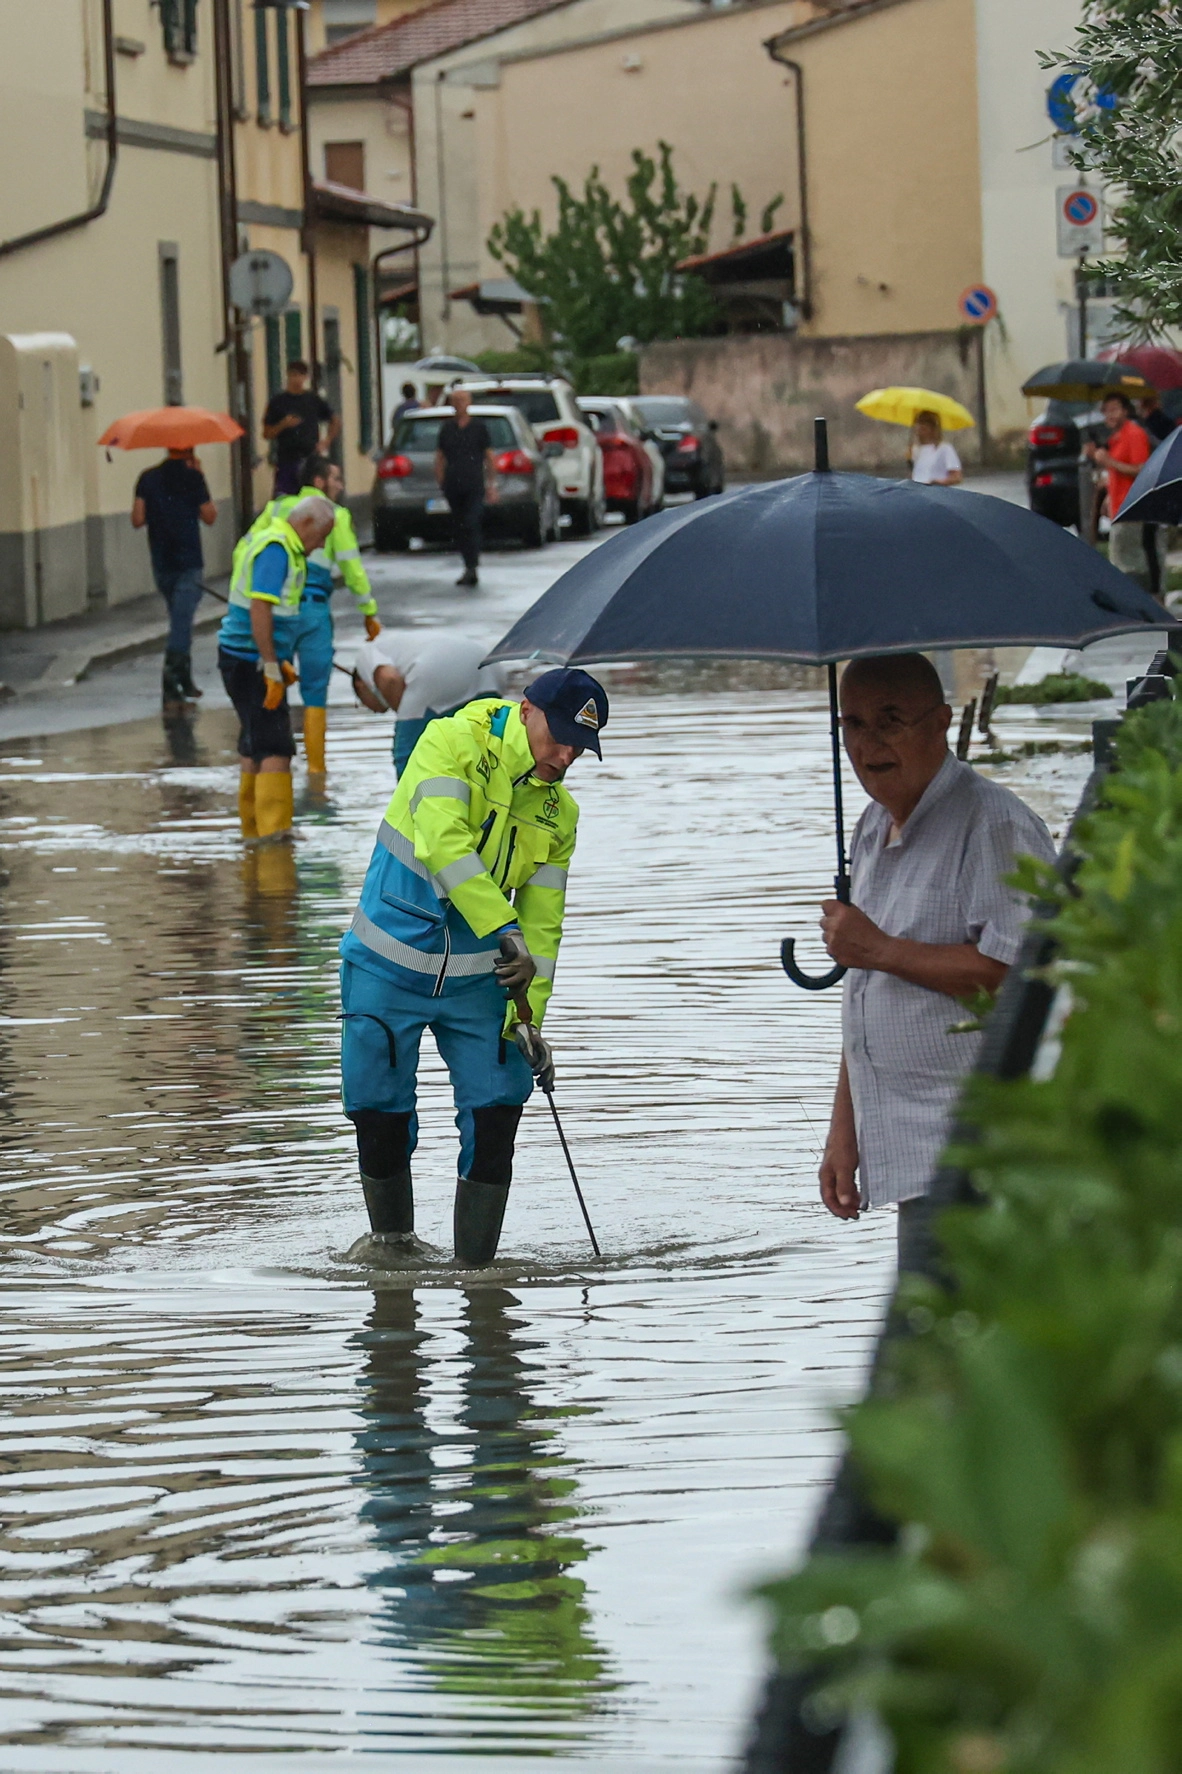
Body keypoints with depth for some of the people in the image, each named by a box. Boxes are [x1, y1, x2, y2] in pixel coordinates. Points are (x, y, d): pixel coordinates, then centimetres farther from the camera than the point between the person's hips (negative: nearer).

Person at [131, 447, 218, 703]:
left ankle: (185, 681, 20)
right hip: (188, 562, -4)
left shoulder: (148, 478, 3)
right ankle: (171, 680, -21)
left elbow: (137, 520, 0)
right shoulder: (193, 477, -8)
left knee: (180, 618, 18)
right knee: (182, 621, -8)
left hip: (161, 564, 4)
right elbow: (210, 516, -1)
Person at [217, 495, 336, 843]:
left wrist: (279, 662, 26)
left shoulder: (275, 543, 16)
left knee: (255, 745, 17)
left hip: (243, 659, 11)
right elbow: (260, 610, -24)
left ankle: (253, 828, 24)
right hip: (251, 661, -11)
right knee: (275, 749, -11)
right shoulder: (277, 549, -16)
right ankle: (273, 830, -14)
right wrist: (272, 670, -24)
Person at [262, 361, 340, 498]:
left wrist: (326, 441, 8)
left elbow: (335, 420, 21)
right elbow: (267, 434, 4)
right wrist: (283, 425, -13)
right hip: (286, 459, -2)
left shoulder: (314, 400, 9)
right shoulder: (278, 402, 4)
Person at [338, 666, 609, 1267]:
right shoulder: (451, 743, -13)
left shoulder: (558, 812, 3)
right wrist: (504, 931, -35)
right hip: (389, 967, -4)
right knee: (380, 1116, 2)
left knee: (495, 1115, -6)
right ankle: (392, 1241, 25)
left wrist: (528, 1014, -7)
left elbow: (543, 921, 5)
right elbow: (445, 843, -27)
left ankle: (476, 1265, 3)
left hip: (475, 981, 4)